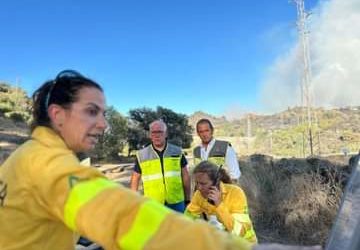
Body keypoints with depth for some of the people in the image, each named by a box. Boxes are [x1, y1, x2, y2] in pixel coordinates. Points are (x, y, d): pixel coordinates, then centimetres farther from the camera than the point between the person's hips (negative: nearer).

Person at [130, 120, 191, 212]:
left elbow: (185, 176, 7)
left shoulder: (177, 152, 1)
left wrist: (187, 200, 8)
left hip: (177, 203, 1)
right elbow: (135, 179, 7)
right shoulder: (141, 155, -1)